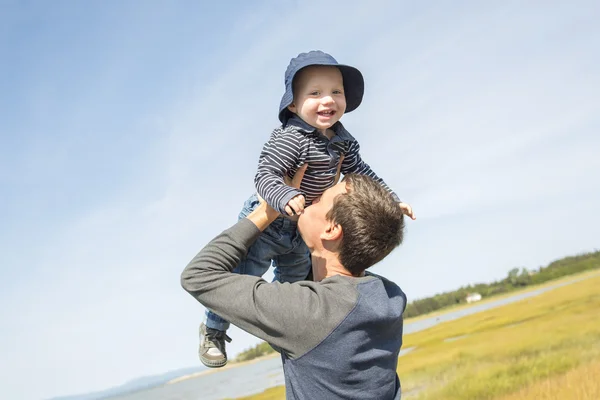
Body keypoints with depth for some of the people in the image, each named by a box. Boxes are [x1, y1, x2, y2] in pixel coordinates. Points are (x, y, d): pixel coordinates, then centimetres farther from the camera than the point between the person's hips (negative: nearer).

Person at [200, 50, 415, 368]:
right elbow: (265, 176, -36)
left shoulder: (343, 141, -5)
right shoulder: (290, 138, -31)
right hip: (265, 222, -8)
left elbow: (360, 172, 8)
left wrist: (391, 200, 7)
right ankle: (213, 330, 27)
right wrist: (286, 197, -55)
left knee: (294, 281, 27)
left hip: (300, 232, 8)